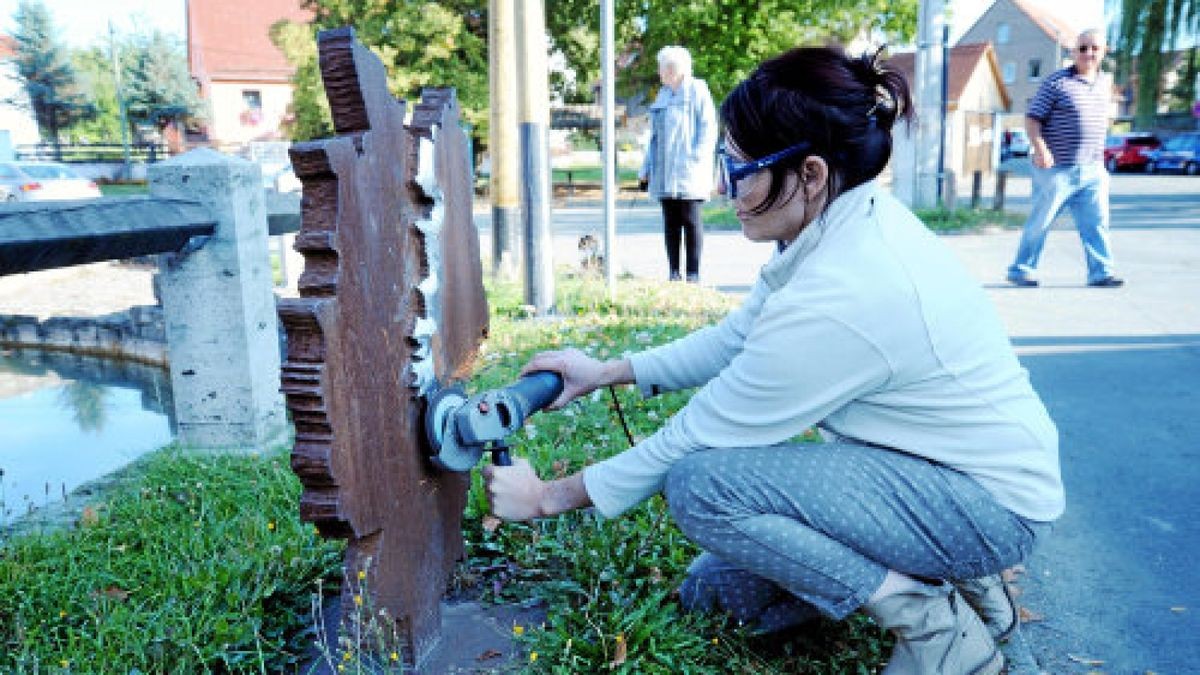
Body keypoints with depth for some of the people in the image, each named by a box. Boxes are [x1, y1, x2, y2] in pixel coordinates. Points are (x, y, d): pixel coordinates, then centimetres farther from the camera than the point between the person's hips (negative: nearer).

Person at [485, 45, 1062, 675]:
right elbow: (736, 338, 5)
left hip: (989, 504, -8)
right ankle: (948, 575, 13)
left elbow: (699, 433, -23)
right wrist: (606, 372, 3)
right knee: (711, 588, 10)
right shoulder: (853, 218, -5)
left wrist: (549, 496, -11)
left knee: (703, 481, -24)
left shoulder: (836, 297, -32)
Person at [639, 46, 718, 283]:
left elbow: (708, 128, -8)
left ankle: (693, 273, 1)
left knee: (691, 221, -4)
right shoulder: (663, 95, 18)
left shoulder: (697, 91, -2)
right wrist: (646, 168, 16)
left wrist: (696, 158, -17)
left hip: (688, 173, -7)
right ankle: (673, 273, 12)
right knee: (670, 223, 7)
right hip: (664, 173, 7)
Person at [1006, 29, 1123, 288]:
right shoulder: (1056, 82, -6)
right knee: (1040, 222, 2)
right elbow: (1032, 119, -9)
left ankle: (1101, 272, 2)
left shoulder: (1104, 84, 15)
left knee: (1096, 222, -1)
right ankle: (1021, 270, 14)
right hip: (1057, 169, -5)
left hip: (1093, 171, 5)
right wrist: (1040, 149, -23)